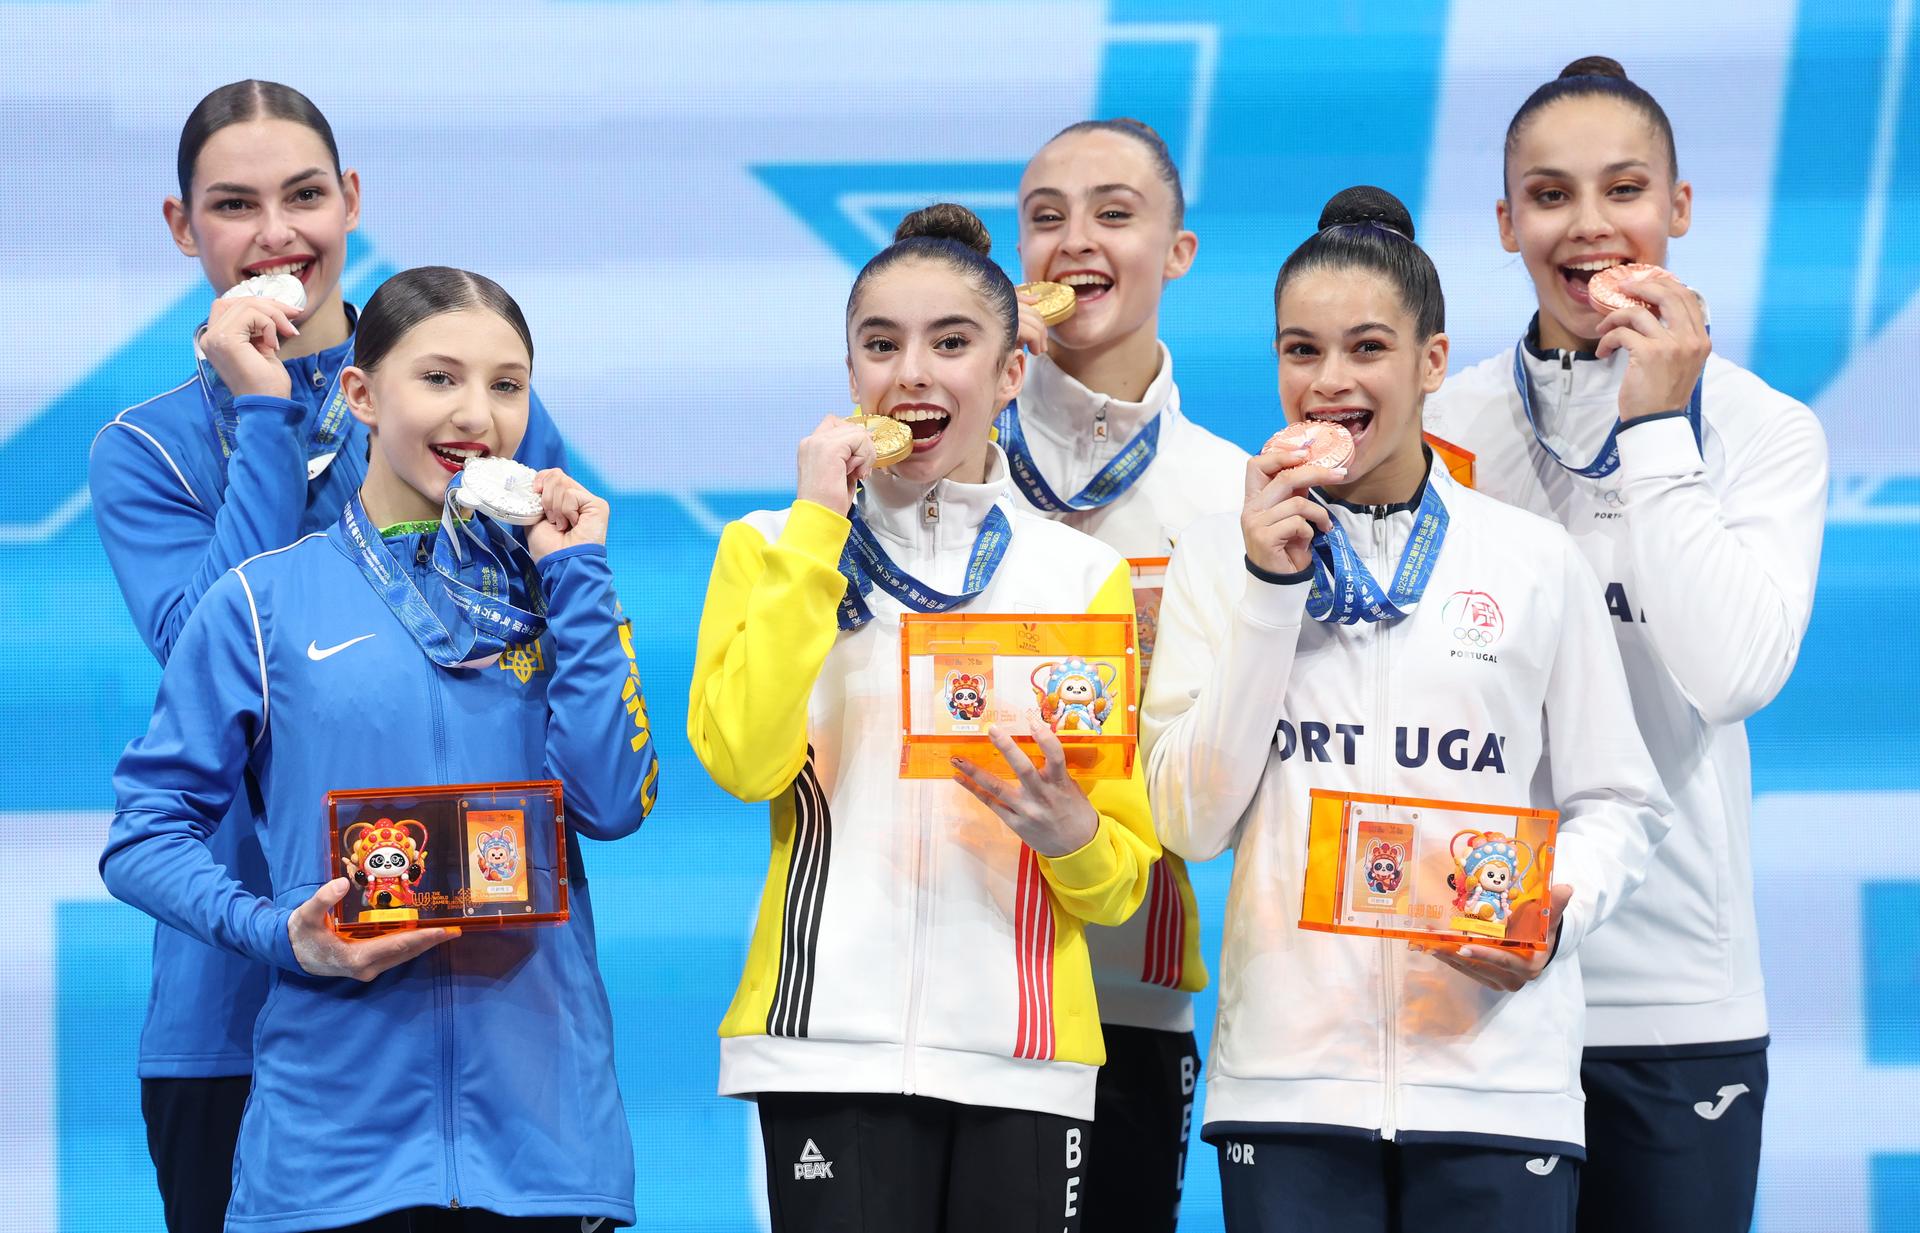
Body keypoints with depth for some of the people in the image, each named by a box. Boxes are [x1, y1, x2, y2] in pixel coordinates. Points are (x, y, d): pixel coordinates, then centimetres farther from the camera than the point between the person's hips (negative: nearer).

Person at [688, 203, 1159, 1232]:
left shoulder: (1083, 574, 11)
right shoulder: (773, 549, 9)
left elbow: (1124, 878, 10)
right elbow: (742, 759, -11)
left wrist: (1069, 832, -13)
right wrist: (818, 528, -8)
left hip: (1023, 1056, 2)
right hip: (833, 1040, -2)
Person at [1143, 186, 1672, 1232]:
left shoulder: (1535, 561, 7)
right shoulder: (1218, 555, 8)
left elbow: (1617, 803, 10)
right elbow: (1191, 820, 0)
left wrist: (1559, 910, -10)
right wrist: (1267, 587, -5)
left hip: (1493, 1064, 0)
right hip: (1291, 1076, 0)